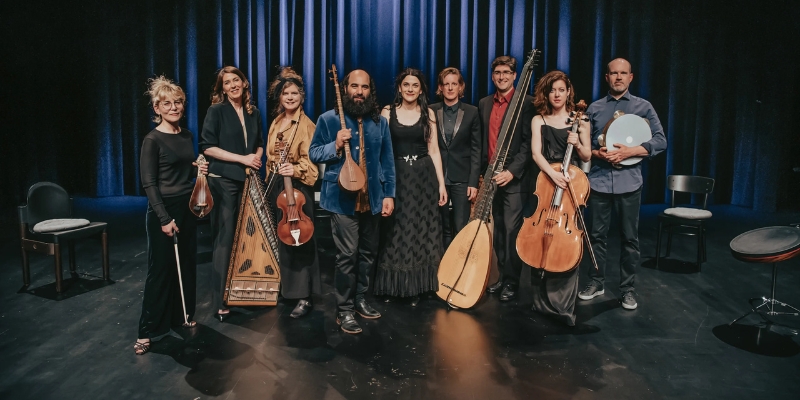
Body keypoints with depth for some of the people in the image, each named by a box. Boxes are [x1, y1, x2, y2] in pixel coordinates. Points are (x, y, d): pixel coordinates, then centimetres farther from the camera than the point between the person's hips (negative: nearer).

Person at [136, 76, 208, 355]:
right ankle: (147, 331, 10)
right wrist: (164, 218, -19)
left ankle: (183, 316, 30)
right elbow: (149, 183, -14)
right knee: (160, 269, -1)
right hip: (164, 209, -7)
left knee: (187, 264, 14)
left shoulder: (187, 135, 8)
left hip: (188, 206, 7)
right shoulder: (153, 140, -12)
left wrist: (198, 170, -1)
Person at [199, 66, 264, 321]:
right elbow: (208, 147, -10)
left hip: (248, 180, 5)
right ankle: (221, 299, 3)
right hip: (223, 181, -5)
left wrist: (256, 158, -3)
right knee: (225, 237, -4)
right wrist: (242, 159, -15)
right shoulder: (217, 111, -3)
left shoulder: (253, 112, 12)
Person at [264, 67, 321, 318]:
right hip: (277, 185, 8)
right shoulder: (276, 123, 13)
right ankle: (286, 287, 28)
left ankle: (304, 297, -1)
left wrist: (296, 169, -33)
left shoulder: (306, 125, -9)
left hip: (297, 186, -7)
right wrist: (271, 180, 16)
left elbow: (311, 160, -15)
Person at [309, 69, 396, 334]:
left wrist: (389, 194, 2)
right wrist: (335, 146, -17)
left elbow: (387, 161, 8)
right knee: (348, 254, -6)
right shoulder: (329, 119, -1)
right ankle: (344, 310, 8)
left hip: (372, 198, 4)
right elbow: (314, 153, 2)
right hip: (343, 198, -4)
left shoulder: (380, 122, 8)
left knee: (368, 252, 13)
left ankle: (360, 299, 30)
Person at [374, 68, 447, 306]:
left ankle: (416, 288, 16)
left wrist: (441, 183, -1)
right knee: (396, 233, 4)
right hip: (396, 177, -1)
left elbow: (433, 150, 4)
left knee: (421, 232, 5)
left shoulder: (428, 113, 6)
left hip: (423, 177, 1)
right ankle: (392, 286, 17)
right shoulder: (388, 112, 3)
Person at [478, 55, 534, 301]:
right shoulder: (484, 104, 14)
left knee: (511, 229, -6)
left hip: (514, 177, -5)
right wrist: (484, 170, 13)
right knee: (497, 229, 10)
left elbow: (528, 143, -11)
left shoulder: (526, 103, -4)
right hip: (491, 177, 6)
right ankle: (502, 275, 21)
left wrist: (512, 171, -19)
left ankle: (512, 281, 5)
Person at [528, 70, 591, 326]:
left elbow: (587, 157, 8)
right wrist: (553, 173, -23)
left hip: (571, 184, -1)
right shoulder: (538, 120, 7)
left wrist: (578, 144, -13)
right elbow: (536, 154, -6)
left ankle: (563, 305, 1)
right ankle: (542, 300, 17)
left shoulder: (580, 121, 7)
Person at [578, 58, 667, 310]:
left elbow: (660, 141, 0)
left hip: (629, 181, -1)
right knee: (597, 235, 8)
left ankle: (627, 288, 17)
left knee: (629, 238, 5)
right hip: (599, 179, 1)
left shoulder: (643, 107, 5)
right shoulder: (594, 108, 9)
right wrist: (597, 153, -11)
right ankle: (596, 282, 22)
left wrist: (630, 151, -15)